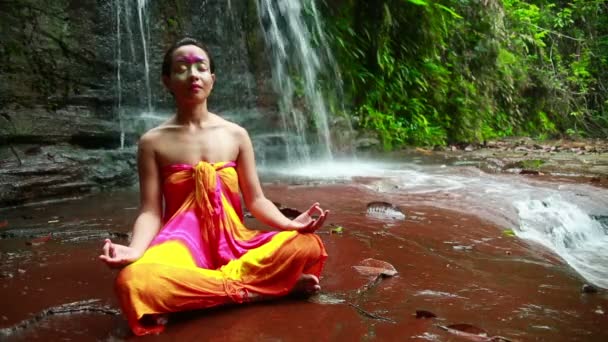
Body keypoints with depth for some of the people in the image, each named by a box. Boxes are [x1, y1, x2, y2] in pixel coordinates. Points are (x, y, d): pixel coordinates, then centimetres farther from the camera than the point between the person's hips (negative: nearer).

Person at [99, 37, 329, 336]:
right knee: (133, 281, -36)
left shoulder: (236, 135, 6)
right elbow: (150, 212, -4)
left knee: (308, 245, -21)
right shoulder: (153, 142, 1)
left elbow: (255, 200, 6)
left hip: (234, 241, 2)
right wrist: (134, 251, -26)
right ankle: (252, 287, -23)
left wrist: (290, 224, -13)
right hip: (183, 241, -2)